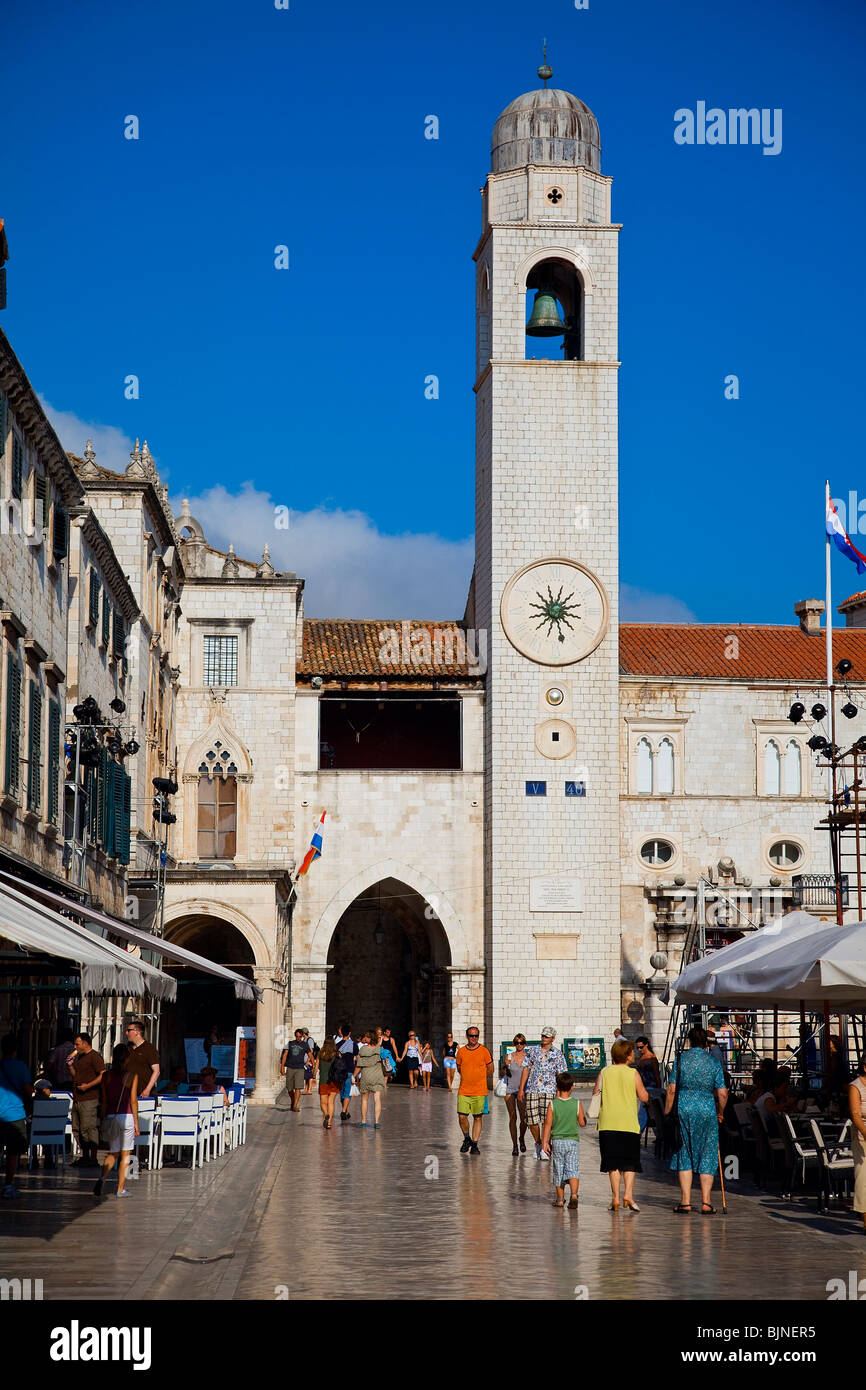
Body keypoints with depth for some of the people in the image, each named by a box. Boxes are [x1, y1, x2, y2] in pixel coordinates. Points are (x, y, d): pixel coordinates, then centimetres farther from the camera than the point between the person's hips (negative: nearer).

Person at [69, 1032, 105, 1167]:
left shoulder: (94, 1056, -8)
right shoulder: (79, 1057, 20)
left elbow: (103, 1075, -17)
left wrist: (88, 1085, -20)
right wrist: (71, 1065, 11)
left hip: (89, 1099, -10)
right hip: (77, 1099, 10)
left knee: (89, 1128, -10)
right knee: (77, 1129, 11)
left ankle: (93, 1159, -7)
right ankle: (85, 1156, 19)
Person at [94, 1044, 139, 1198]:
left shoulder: (106, 1075, 4)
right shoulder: (132, 1074, -5)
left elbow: (104, 1101, 6)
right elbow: (133, 1100, -5)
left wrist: (104, 1120, 14)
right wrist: (136, 1123, 0)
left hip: (111, 1117, 3)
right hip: (126, 1116, -3)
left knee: (112, 1152, 14)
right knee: (125, 1155, 7)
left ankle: (102, 1178, -11)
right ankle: (121, 1189, 7)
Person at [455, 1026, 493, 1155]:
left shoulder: (484, 1051, -2)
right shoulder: (461, 1051, 4)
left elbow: (490, 1070, 8)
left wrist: (479, 1079, 10)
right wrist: (468, 1078, 11)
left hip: (480, 1091, -1)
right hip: (463, 1091, 1)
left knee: (477, 1118, 2)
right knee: (462, 1117, -5)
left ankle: (474, 1144, 11)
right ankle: (467, 1139, 19)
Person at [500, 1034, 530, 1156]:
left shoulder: (528, 1058, 5)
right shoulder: (508, 1057, 4)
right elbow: (501, 1074, 9)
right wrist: (505, 1067, -11)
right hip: (510, 1090, 0)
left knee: (524, 1118, -3)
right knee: (513, 1117, -7)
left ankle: (522, 1139, 26)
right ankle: (514, 1146, -3)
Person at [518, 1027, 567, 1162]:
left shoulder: (558, 1054, 7)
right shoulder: (532, 1051, 13)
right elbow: (526, 1070, 13)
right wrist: (521, 1089, 8)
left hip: (548, 1090, -2)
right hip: (532, 1090, 2)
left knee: (547, 1120, -11)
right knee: (532, 1121, 1)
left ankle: (544, 1150, -7)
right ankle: (538, 1144, 24)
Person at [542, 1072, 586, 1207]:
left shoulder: (553, 1104, -6)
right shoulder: (577, 1104, -5)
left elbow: (548, 1124, -6)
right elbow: (582, 1123, 2)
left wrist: (544, 1142, -1)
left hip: (557, 1141, 0)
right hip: (573, 1140, 0)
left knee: (559, 1171, 11)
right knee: (573, 1170, -3)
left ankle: (560, 1199, 19)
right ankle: (573, 1194, -24)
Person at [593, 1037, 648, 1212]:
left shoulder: (604, 1072, 3)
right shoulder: (633, 1073, -4)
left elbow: (595, 1096, 6)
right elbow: (644, 1097, -1)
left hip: (608, 1124, 2)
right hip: (629, 1123, -2)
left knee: (613, 1164, 6)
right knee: (629, 1162, 6)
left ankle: (615, 1197, 1)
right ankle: (628, 1193, -9)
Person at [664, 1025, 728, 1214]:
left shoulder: (681, 1059, 1)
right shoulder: (714, 1062, 2)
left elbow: (672, 1089, -1)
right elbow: (722, 1094, 1)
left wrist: (667, 1112, 8)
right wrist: (720, 1113, 16)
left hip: (684, 1108, 0)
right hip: (707, 1110, 0)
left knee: (684, 1154, 8)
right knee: (707, 1155, 5)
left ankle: (685, 1201, 4)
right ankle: (706, 1202, -1)